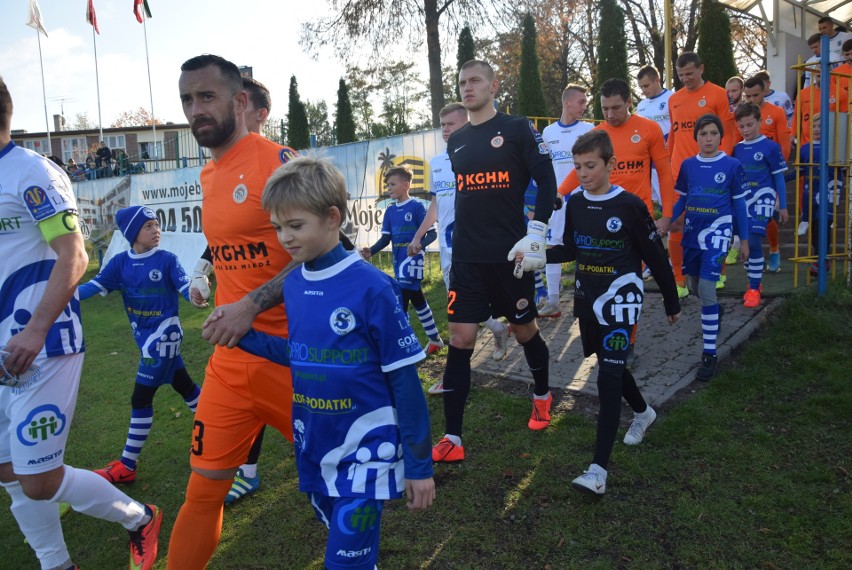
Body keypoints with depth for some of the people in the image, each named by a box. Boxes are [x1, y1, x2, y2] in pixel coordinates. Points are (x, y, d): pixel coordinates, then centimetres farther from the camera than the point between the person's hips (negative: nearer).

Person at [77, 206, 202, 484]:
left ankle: (127, 466, 8)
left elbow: (185, 286, -18)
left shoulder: (167, 259, -10)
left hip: (164, 334, -5)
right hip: (144, 336, 5)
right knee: (184, 385, 17)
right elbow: (94, 286, -7)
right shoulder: (121, 262, 1)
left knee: (141, 399, -2)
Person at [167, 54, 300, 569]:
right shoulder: (208, 175, 12)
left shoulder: (279, 161, -10)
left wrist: (252, 304, -22)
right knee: (204, 489, 8)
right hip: (231, 358, 6)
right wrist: (206, 277, 9)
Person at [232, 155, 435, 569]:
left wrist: (419, 465, -10)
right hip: (312, 447, 6)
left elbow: (404, 379, -14)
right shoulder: (292, 284, 0)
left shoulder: (371, 286, -19)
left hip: (364, 449, -6)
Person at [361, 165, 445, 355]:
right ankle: (434, 339, 30)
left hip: (412, 259, -7)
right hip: (398, 260, 7)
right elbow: (386, 238, 10)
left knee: (401, 301, -12)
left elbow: (432, 233, -11)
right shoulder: (390, 211, 9)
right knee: (416, 299, 16)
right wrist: (371, 251, -7)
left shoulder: (416, 207, -10)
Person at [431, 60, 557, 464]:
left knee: (524, 329, 11)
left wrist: (536, 234, -13)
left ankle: (542, 395, 41)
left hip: (510, 254, -3)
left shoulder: (517, 129, -2)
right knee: (459, 339, -3)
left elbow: (546, 182, -5)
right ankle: (452, 439, 2)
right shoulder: (455, 142, 12)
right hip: (467, 258, 4)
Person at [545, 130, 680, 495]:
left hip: (619, 297, -6)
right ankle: (643, 413, 51)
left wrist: (672, 302, 1)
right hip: (586, 294, 6)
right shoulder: (575, 203, 2)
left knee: (610, 374, -13)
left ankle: (599, 469, -12)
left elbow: (655, 256, -6)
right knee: (609, 365, 20)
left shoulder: (629, 205, -13)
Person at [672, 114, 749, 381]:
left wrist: (744, 239, 5)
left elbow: (739, 203, 3)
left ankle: (710, 354, -7)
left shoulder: (732, 165, -3)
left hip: (717, 232, -4)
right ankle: (713, 314, 53)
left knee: (706, 288, -15)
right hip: (691, 232, 4)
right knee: (695, 285, 17)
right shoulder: (688, 165, 5)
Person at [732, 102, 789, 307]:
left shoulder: (770, 147, -4)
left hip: (761, 199, -5)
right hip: (741, 201, 5)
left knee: (753, 241, -16)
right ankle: (753, 283, 27)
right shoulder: (737, 149, 8)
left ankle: (754, 288, -5)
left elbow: (779, 177, 0)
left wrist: (783, 206, 1)